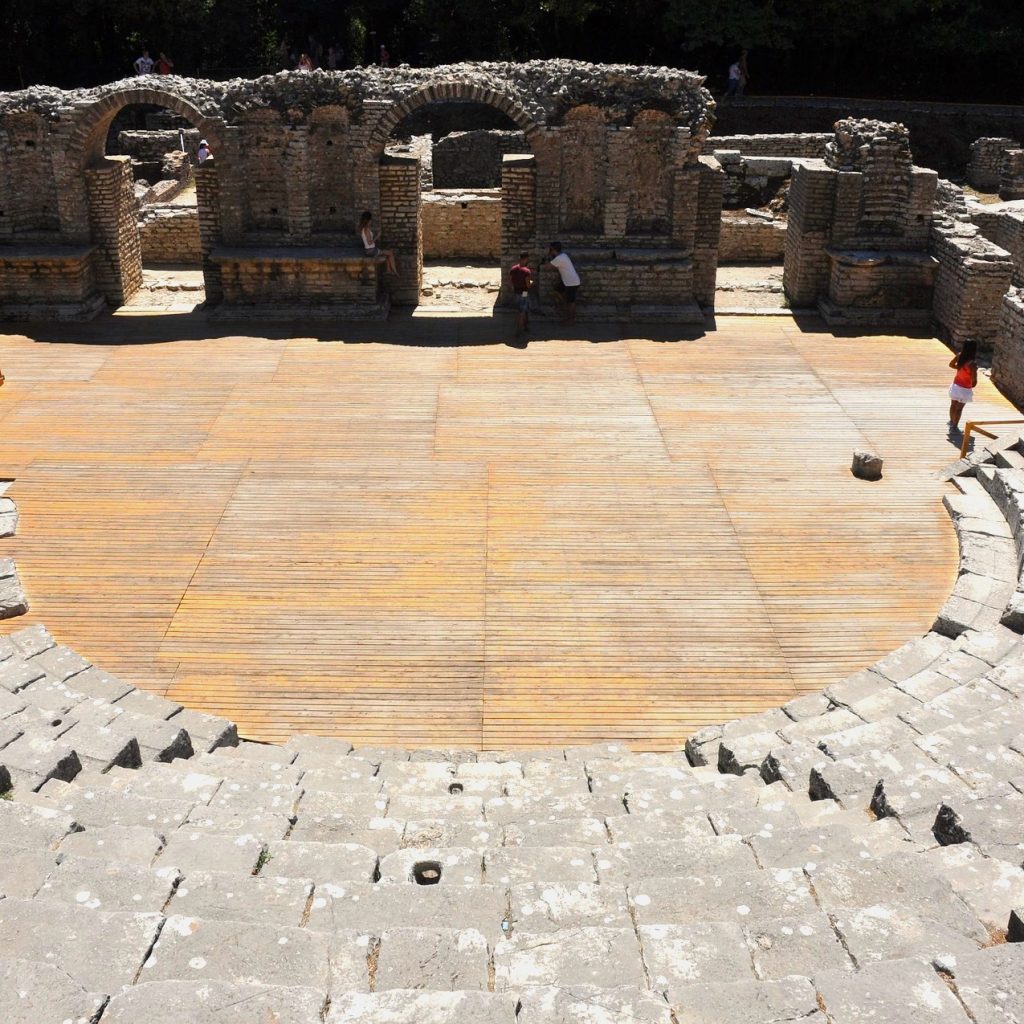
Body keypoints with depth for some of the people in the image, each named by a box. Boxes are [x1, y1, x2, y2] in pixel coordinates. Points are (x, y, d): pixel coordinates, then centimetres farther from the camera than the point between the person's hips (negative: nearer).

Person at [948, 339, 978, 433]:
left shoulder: (959, 356, -11)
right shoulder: (972, 363, -29)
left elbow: (951, 364, 8)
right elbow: (974, 379, -25)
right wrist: (972, 385, -4)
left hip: (956, 385, 6)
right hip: (964, 389, -6)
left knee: (953, 405, 23)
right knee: (959, 408, 8)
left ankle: (952, 422, 42)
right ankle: (954, 427, 16)